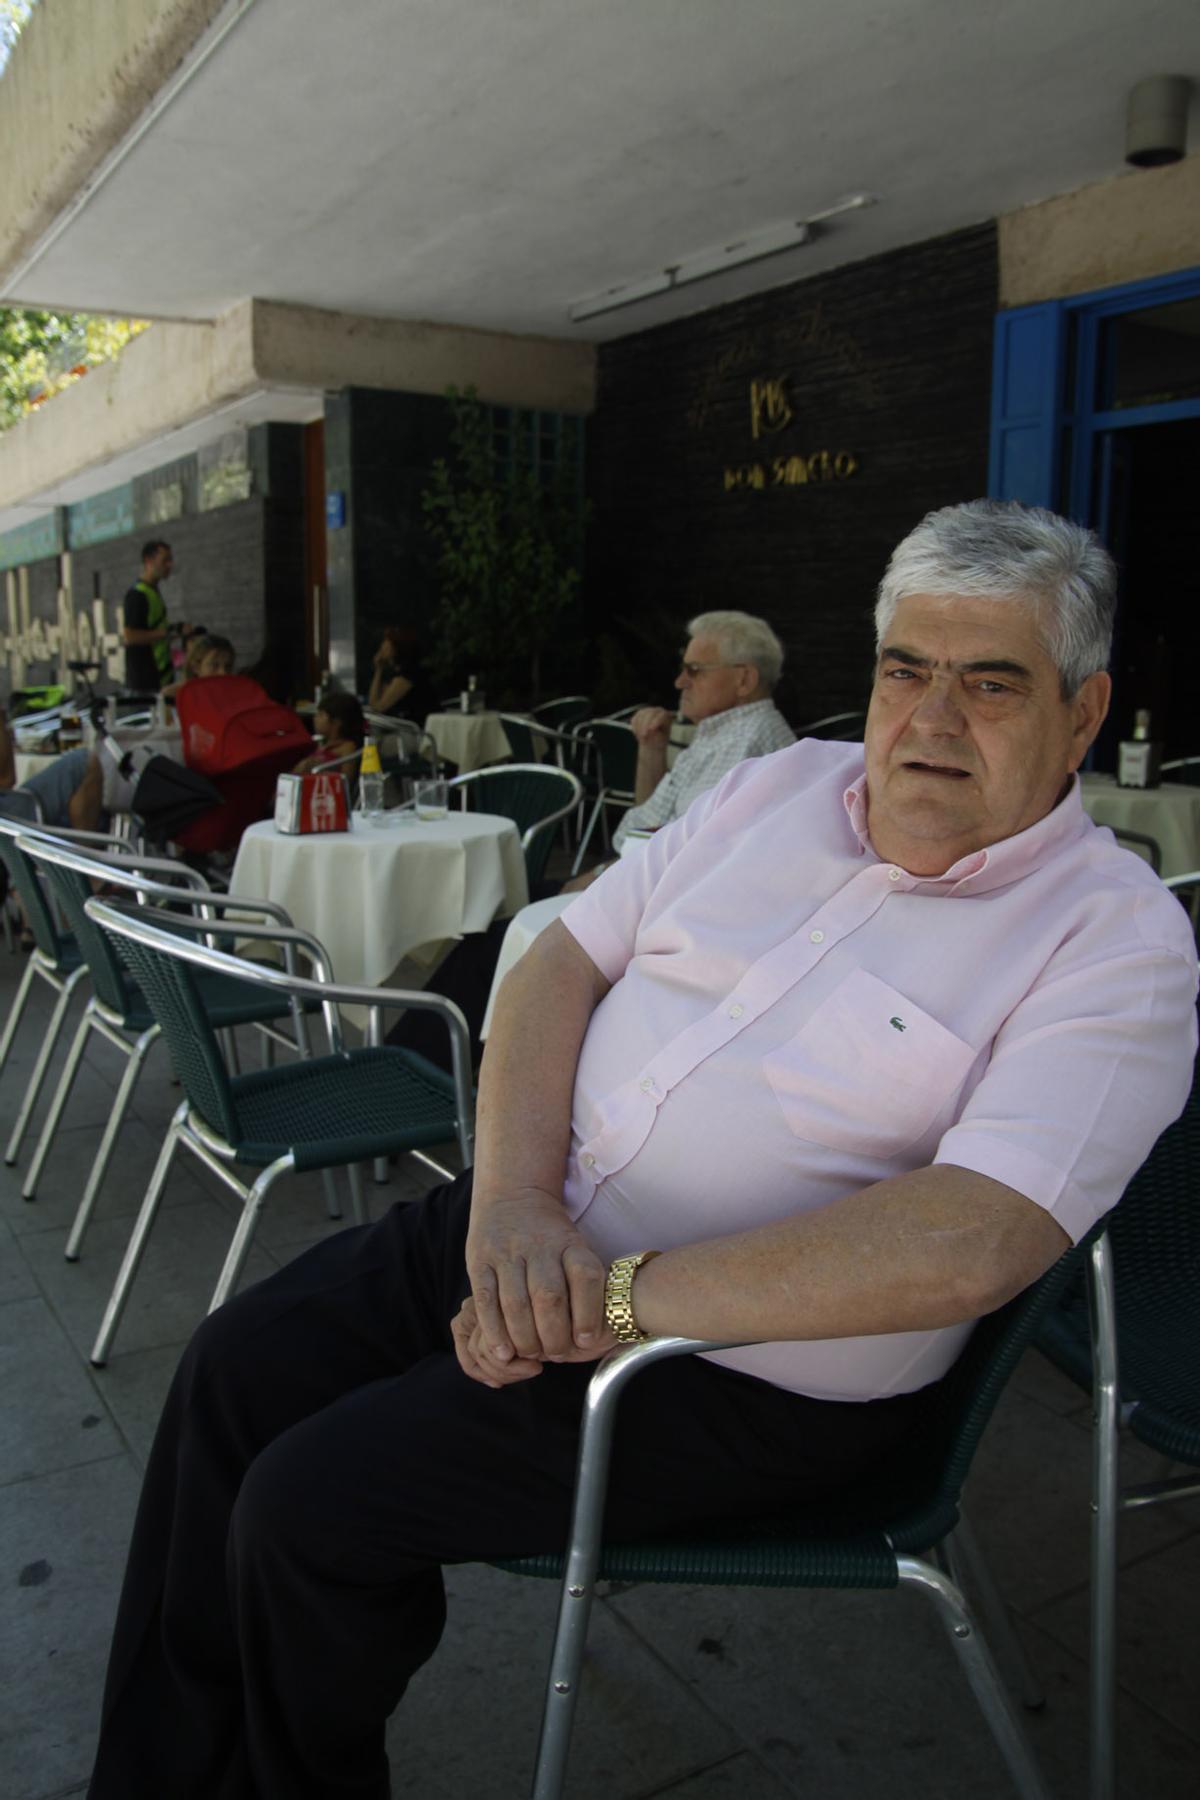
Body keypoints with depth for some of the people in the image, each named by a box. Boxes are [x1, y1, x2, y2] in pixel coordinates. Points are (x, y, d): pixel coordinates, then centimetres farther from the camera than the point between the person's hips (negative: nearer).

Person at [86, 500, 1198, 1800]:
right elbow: (563, 960, 2)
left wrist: (613, 1300, -25)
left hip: (745, 1374, -6)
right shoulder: (785, 782, 5)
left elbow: (968, 1244, -27)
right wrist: (514, 1198, -14)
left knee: (307, 1501, -10)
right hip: (533, 1228, 7)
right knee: (240, 1364, 4)